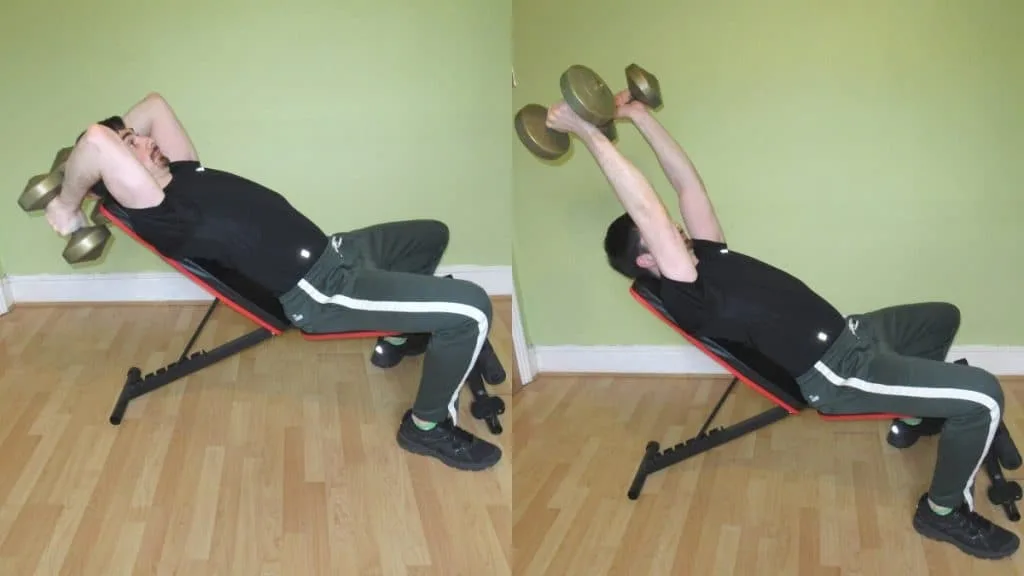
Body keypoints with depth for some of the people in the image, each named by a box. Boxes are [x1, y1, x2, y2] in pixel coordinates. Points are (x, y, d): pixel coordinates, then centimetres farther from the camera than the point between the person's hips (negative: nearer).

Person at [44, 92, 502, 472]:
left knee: (431, 234, 30)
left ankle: (397, 339, 44)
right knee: (471, 310, -19)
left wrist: (122, 129, 12)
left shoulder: (182, 174, 8)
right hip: (319, 291, -10)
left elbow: (154, 105, 23)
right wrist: (67, 208, -22)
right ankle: (427, 427, -1)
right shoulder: (153, 213, -19)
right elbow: (96, 140, -35)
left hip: (331, 251, 10)